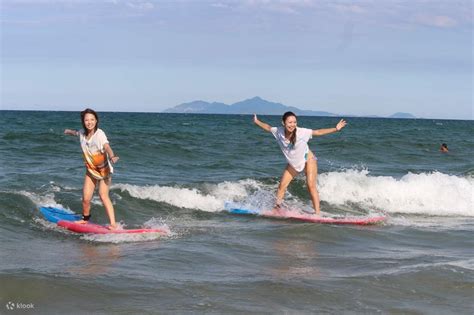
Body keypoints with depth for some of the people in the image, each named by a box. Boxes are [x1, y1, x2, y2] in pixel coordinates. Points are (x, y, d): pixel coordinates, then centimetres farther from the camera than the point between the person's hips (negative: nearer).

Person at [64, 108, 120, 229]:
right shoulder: (82, 133, -3)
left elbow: (107, 147, -39)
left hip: (104, 169, -5)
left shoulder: (99, 134, -21)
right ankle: (85, 219, 28)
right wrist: (69, 131, 47)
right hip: (90, 170, 5)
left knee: (103, 195, -19)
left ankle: (113, 224, -23)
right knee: (86, 198, 0)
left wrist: (112, 157, -61)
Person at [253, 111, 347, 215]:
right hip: (293, 163, 4)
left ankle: (317, 213, -15)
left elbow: (318, 132, -22)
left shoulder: (301, 132, -27)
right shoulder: (279, 132, -17)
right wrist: (257, 122, 1)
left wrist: (335, 129, -28)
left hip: (308, 160, -4)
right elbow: (268, 128, 3)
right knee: (282, 185, 2)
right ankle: (276, 207, 17)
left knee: (311, 185, -14)